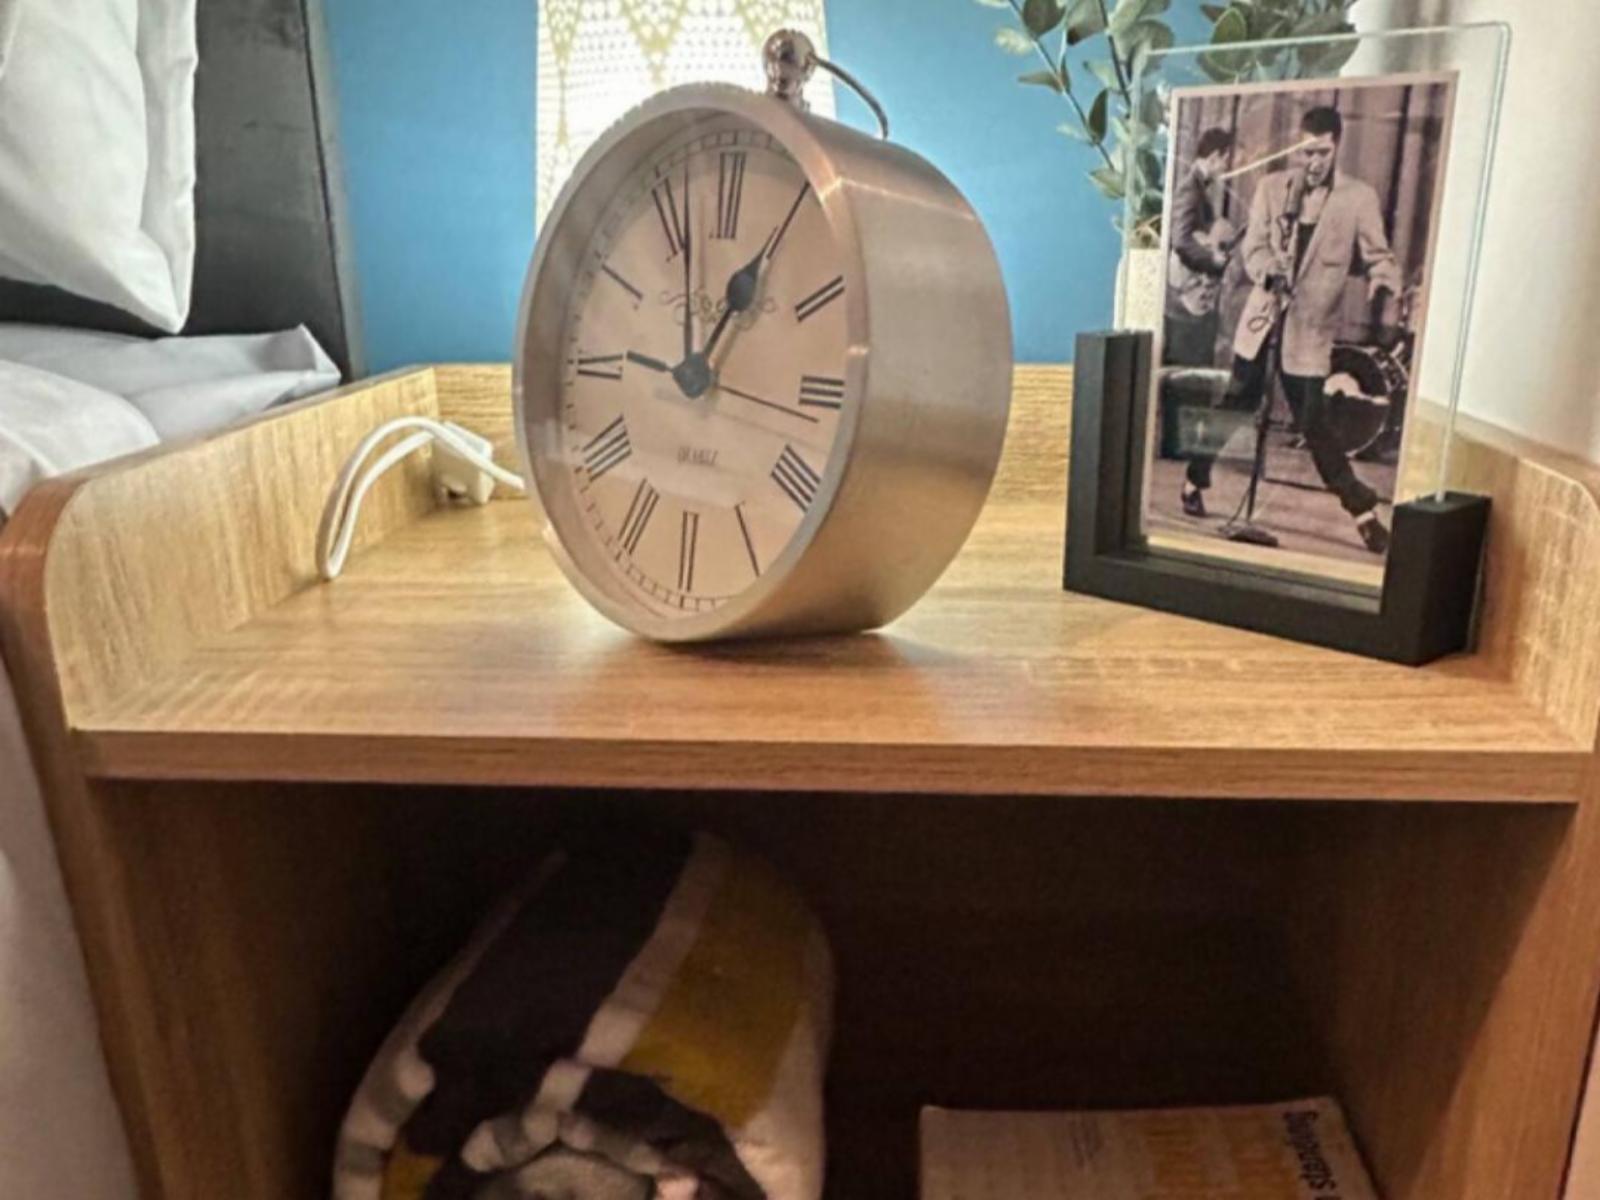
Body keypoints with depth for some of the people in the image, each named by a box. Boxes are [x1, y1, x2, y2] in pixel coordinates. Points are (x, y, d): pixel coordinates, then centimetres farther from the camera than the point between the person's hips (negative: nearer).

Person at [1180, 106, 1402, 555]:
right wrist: (1269, 273, -22)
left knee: (1314, 422, -4)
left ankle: (1362, 510, 7)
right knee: (1234, 406, 9)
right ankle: (1194, 480, 26)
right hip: (1263, 316, 2)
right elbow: (1252, 247, 0)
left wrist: (1384, 282, -24)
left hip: (1310, 326, -2)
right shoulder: (1272, 187, 4)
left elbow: (1378, 255, -1)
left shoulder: (1360, 197, -1)